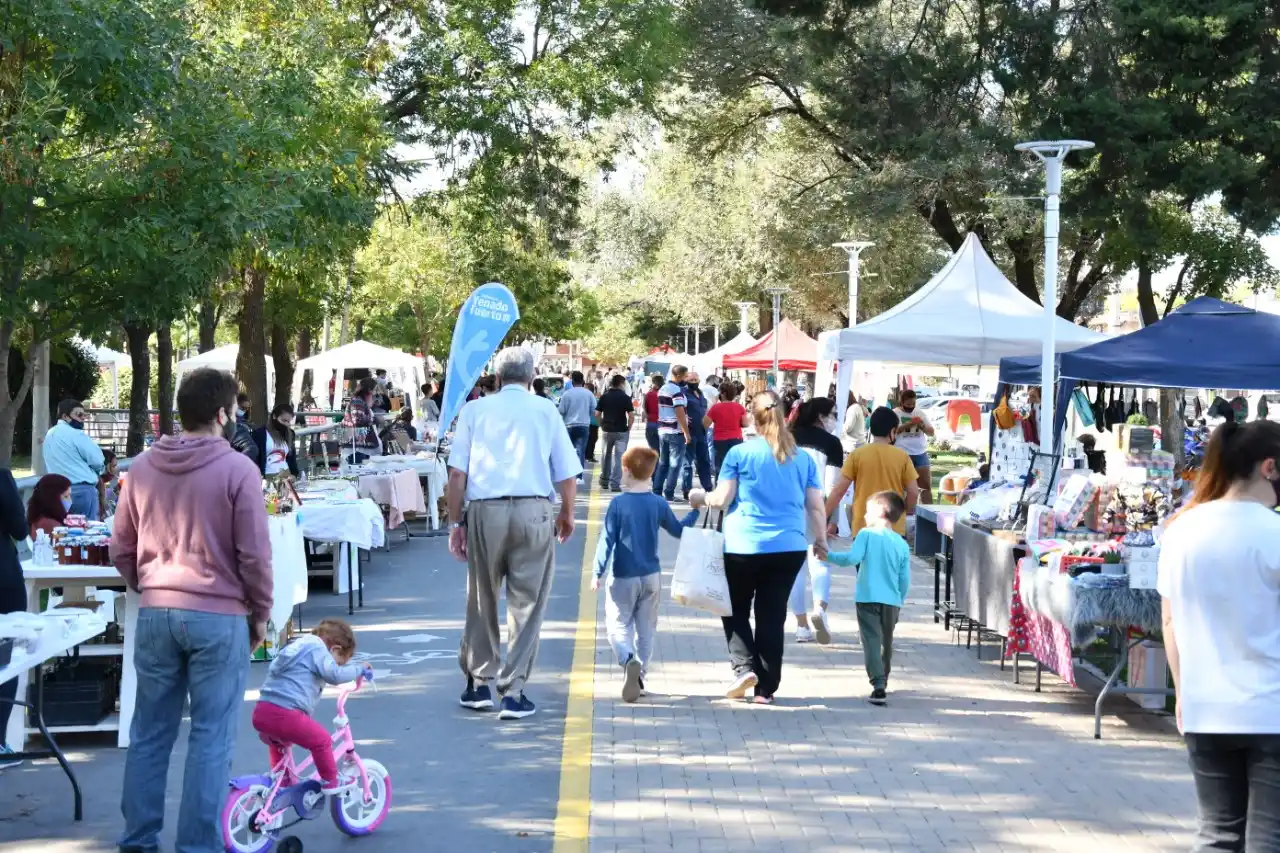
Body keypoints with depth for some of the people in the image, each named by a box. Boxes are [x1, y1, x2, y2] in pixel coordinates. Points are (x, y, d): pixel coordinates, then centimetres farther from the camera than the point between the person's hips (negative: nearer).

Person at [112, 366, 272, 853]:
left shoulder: (144, 467, 6)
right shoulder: (237, 470, -9)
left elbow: (122, 548, 11)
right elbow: (254, 554, -8)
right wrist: (260, 613, 4)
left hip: (154, 613, 5)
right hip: (219, 616, -5)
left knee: (149, 734, 12)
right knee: (211, 739, 1)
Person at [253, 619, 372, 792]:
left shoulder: (299, 646, 30)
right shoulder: (317, 650, 2)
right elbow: (334, 675, -14)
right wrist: (359, 669, 1)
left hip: (261, 712, 9)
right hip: (285, 714, -9)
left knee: (278, 741, 37)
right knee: (321, 739, 6)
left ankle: (282, 780, 43)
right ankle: (330, 781, 16)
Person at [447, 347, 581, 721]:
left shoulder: (475, 410, 9)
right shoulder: (546, 410, 7)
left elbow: (457, 473, 2)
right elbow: (567, 475, 5)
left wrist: (456, 522, 7)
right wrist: (567, 515, 21)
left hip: (485, 511, 1)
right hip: (533, 512, -1)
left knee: (482, 600, 16)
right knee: (527, 604, 5)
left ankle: (478, 683, 23)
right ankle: (513, 692, 3)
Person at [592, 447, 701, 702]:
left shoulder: (618, 504, -11)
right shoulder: (659, 504, -2)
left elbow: (607, 540, -12)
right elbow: (679, 530, 10)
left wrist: (598, 573, -7)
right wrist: (695, 509, 24)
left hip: (623, 578, -3)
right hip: (651, 576, 3)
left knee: (618, 626, 4)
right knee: (646, 629, 14)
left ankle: (628, 661, -24)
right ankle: (639, 677, 13)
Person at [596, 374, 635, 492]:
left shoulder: (604, 396, 2)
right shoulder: (625, 397, -7)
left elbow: (597, 414, 1)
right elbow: (631, 416, -12)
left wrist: (602, 425, 13)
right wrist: (629, 428, 1)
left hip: (607, 430, 3)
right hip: (621, 431, -3)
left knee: (606, 456, 18)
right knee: (619, 458, 0)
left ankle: (604, 481, 26)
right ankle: (615, 484, -5)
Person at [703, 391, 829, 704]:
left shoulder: (740, 453, -3)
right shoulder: (803, 458, 6)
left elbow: (723, 498, -5)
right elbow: (815, 506, 6)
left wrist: (706, 498, 16)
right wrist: (820, 540, 18)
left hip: (744, 546, -3)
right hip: (789, 548, 3)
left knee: (737, 610, 15)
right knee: (773, 616, 8)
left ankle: (744, 667, -4)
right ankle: (766, 688, 9)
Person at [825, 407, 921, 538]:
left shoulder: (857, 455, -1)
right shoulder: (902, 456, 0)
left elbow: (839, 490, -2)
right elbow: (913, 492, 1)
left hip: (864, 527, 0)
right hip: (894, 528, 0)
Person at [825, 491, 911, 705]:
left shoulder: (867, 534, -5)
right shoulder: (902, 544, 6)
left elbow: (852, 558, -16)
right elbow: (905, 580, 7)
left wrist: (828, 556, -3)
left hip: (868, 599, -4)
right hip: (892, 602, 4)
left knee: (872, 642, -8)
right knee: (886, 643, 21)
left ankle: (879, 685, -22)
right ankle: (882, 682, 35)